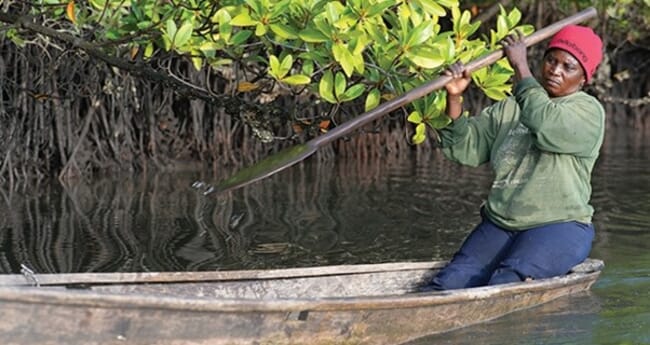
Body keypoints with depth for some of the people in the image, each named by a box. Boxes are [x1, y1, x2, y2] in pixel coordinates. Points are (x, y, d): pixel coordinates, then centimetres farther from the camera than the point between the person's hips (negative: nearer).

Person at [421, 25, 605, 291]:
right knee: (449, 283, -21)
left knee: (505, 284, -33)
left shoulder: (589, 111, 1)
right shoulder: (508, 109, 18)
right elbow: (465, 149, 9)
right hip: (499, 225, 5)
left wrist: (520, 67, -14)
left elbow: (546, 126, -21)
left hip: (559, 227, -5)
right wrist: (454, 98, -6)